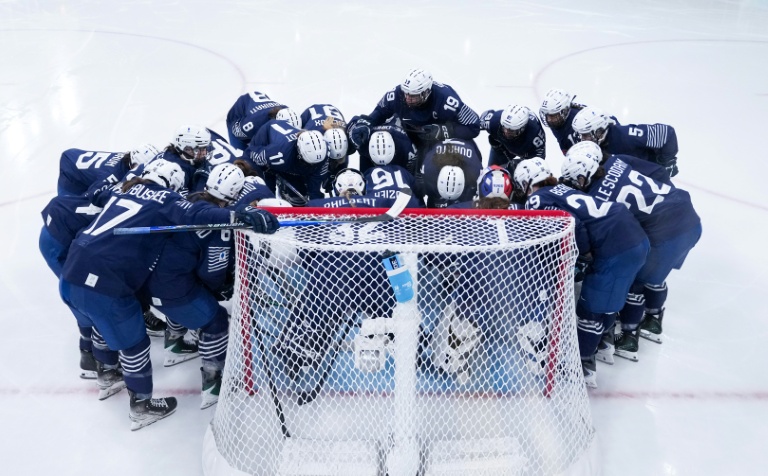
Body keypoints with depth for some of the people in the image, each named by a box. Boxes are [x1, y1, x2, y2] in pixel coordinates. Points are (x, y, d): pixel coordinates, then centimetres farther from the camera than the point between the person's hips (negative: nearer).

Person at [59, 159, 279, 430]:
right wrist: (239, 216, -35)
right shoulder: (163, 199, -5)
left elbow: (97, 196, 37)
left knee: (103, 323, 34)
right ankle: (141, 406, 29)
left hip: (71, 275, 8)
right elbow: (194, 214, -24)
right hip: (103, 286, -8)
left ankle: (107, 371, 58)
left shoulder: (123, 188, 16)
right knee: (133, 344, 12)